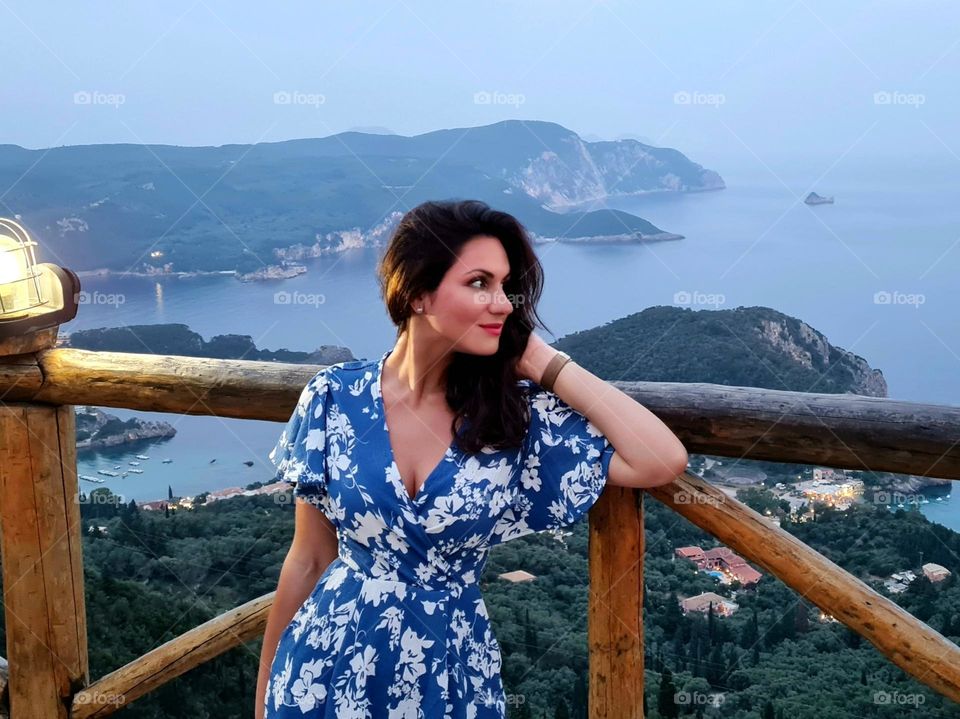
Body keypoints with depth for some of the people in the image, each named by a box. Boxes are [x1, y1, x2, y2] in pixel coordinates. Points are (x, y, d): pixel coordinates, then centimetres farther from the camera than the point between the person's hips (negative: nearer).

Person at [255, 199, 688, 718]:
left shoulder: (517, 414, -10)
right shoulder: (335, 397, -11)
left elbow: (663, 461, -21)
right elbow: (308, 561, -1)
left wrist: (546, 364, -17)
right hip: (325, 672, -1)